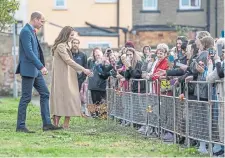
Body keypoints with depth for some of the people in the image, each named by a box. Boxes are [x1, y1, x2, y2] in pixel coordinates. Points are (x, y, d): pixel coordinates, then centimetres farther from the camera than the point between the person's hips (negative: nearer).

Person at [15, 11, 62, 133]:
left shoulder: (32, 31, 15)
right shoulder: (26, 31, -15)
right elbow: (29, 52, -23)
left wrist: (41, 66, 17)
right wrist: (41, 66, -25)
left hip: (35, 69, 10)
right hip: (28, 69, -10)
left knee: (45, 94, 8)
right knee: (26, 97, -5)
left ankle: (47, 124, 8)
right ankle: (20, 126, 1)